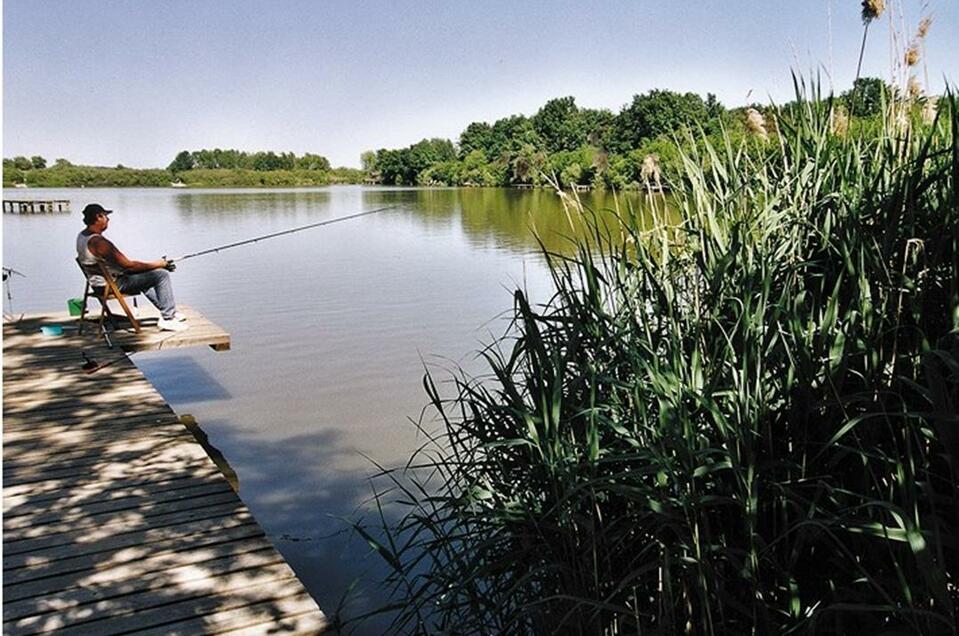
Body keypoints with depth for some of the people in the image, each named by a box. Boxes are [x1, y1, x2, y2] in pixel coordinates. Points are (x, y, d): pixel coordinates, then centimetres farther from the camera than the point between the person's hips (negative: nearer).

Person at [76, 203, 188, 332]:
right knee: (162, 274, -11)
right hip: (113, 285, -11)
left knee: (141, 274, 31)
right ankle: (167, 319, -4)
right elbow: (128, 265, -26)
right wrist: (157, 264, -14)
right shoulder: (99, 242, -27)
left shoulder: (81, 236, 6)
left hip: (100, 283, 11)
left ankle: (169, 311, 31)